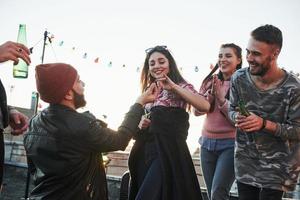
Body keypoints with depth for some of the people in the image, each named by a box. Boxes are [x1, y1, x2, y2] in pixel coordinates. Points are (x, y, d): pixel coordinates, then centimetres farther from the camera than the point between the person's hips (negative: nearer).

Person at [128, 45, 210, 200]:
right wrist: (140, 125, -1)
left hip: (169, 150, -6)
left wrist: (173, 86, -21)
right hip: (146, 151, 6)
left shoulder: (180, 86, -1)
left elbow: (205, 106, -20)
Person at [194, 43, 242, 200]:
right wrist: (211, 95, -13)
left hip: (230, 144, -5)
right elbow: (197, 111, 2)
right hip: (207, 142, 5)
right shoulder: (210, 81, 7)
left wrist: (221, 98, -20)